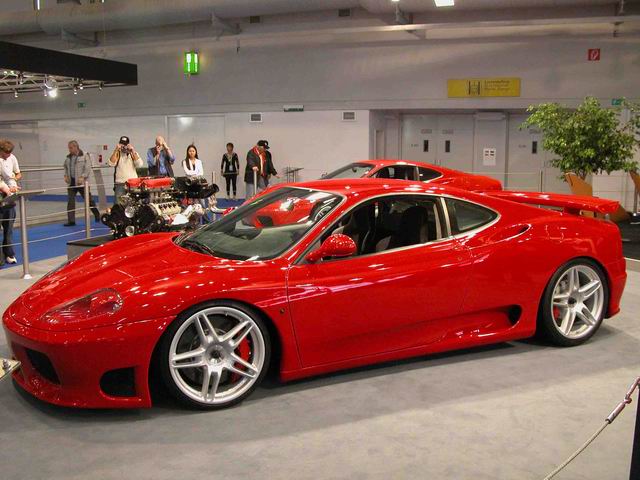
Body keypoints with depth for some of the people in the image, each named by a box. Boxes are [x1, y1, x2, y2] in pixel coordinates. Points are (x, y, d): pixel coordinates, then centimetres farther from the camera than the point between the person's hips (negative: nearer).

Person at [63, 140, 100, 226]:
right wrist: (66, 175, 7)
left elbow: (88, 168, -13)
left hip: (82, 183, -5)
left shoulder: (85, 156, -6)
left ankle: (97, 216, 26)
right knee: (70, 201, -2)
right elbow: (66, 167, 23)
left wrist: (82, 177, -22)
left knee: (89, 200, 7)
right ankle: (71, 221, 1)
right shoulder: (68, 157, 11)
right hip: (71, 182, 5)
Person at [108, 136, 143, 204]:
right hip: (120, 184, -1)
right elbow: (111, 163, -10)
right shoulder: (117, 153, 9)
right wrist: (116, 150, -13)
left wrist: (133, 151, -11)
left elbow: (140, 165, -7)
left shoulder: (133, 153, 11)